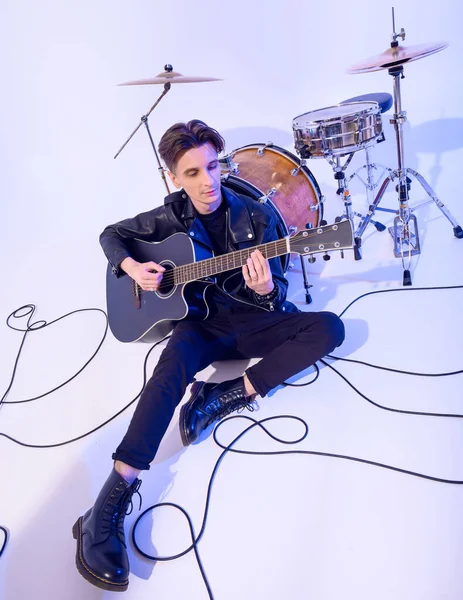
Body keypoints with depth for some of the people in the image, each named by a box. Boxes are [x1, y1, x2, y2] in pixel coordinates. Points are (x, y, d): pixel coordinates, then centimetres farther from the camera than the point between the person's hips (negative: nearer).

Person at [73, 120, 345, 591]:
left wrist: (267, 288, -27)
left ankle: (229, 394, -27)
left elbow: (277, 294, -2)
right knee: (172, 368, -36)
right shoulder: (170, 217, 0)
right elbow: (111, 234, 14)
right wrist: (132, 267, -7)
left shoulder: (255, 216, -2)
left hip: (253, 321, 2)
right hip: (202, 322, -1)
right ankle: (114, 494, -40)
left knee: (329, 327, -21)